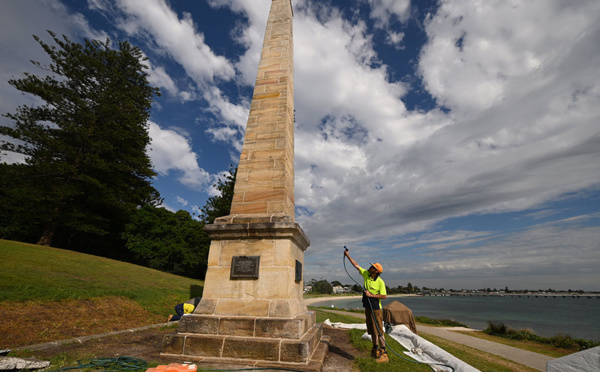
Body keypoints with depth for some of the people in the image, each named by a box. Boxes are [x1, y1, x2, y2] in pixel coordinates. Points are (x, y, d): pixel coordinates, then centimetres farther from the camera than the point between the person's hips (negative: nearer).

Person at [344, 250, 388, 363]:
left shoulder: (380, 282, -15)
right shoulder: (366, 274, 0)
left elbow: (384, 296, -17)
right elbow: (356, 265, 5)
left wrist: (371, 295, -18)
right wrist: (348, 256, 5)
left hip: (376, 309, -7)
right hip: (367, 308, 7)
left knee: (378, 331, -5)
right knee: (372, 331, 16)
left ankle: (384, 354, 4)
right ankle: (375, 350, 28)